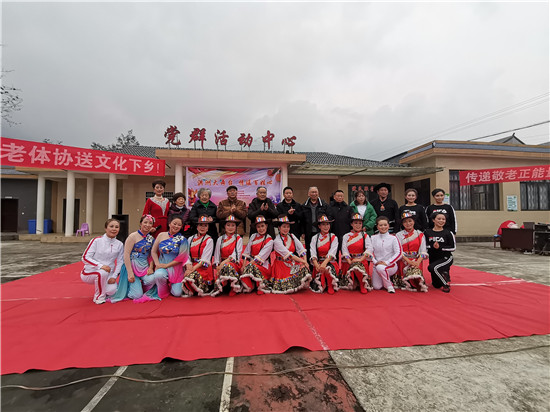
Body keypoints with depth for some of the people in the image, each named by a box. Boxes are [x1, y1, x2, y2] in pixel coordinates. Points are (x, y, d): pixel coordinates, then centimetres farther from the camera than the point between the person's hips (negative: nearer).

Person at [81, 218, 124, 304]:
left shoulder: (119, 245, 0)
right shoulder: (97, 240, -10)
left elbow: (119, 262, 3)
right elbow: (85, 257, -12)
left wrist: (114, 276, -10)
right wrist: (100, 265, -26)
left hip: (108, 274, 3)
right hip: (90, 271, -3)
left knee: (112, 290, -22)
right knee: (102, 273, -36)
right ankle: (99, 296, -9)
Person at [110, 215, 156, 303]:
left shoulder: (151, 238, 7)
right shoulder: (133, 236, -10)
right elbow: (126, 254, -13)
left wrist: (151, 267, -6)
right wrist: (130, 273, -17)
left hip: (145, 267, 5)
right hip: (132, 266, -5)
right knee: (137, 295, -11)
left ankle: (139, 284, 18)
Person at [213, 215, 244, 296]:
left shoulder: (238, 239, 3)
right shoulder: (220, 239, 12)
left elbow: (235, 255, -8)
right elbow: (217, 255, 8)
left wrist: (224, 262, -20)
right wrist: (217, 266, -9)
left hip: (234, 264, -2)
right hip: (222, 265, 2)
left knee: (227, 266, -37)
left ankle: (234, 288, -20)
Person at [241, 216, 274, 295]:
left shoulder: (269, 240, -4)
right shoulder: (253, 236, 10)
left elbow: (261, 256, -14)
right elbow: (247, 252, 5)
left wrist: (249, 264, -20)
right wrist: (244, 265, -8)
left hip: (263, 264, -4)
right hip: (251, 262, 4)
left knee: (252, 268, -33)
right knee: (244, 269, -27)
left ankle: (262, 287, -11)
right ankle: (249, 287, -2)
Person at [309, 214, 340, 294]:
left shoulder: (333, 237, 1)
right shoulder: (314, 238, 4)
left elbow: (332, 253, -14)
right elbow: (313, 254, -7)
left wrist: (325, 263, -31)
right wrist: (316, 265, -26)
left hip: (330, 262, -1)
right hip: (318, 263, 1)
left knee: (328, 268, -38)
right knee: (318, 289, -14)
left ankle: (331, 286, -9)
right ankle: (324, 284, 22)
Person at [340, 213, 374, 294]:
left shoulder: (365, 236, 8)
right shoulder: (346, 236, 10)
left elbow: (369, 248, -5)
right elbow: (344, 250, 0)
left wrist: (360, 259, -18)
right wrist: (349, 261, -15)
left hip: (362, 260, 0)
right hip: (349, 261, 0)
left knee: (358, 266, -36)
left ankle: (363, 285, -13)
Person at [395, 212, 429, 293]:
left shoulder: (420, 234, 13)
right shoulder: (399, 235, 8)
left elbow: (423, 251, 4)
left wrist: (418, 262, -14)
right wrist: (409, 261, -16)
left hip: (416, 260, 1)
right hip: (403, 260, 0)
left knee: (416, 272, -31)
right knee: (410, 274, -27)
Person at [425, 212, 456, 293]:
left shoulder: (448, 233, -5)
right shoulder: (427, 232, 0)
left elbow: (453, 247, -6)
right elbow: (424, 245, -2)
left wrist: (440, 247, -19)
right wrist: (432, 246, -20)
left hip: (446, 258, -3)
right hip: (433, 259, 3)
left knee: (432, 267, -34)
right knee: (436, 285, 8)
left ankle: (446, 283, -8)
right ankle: (445, 275, 40)